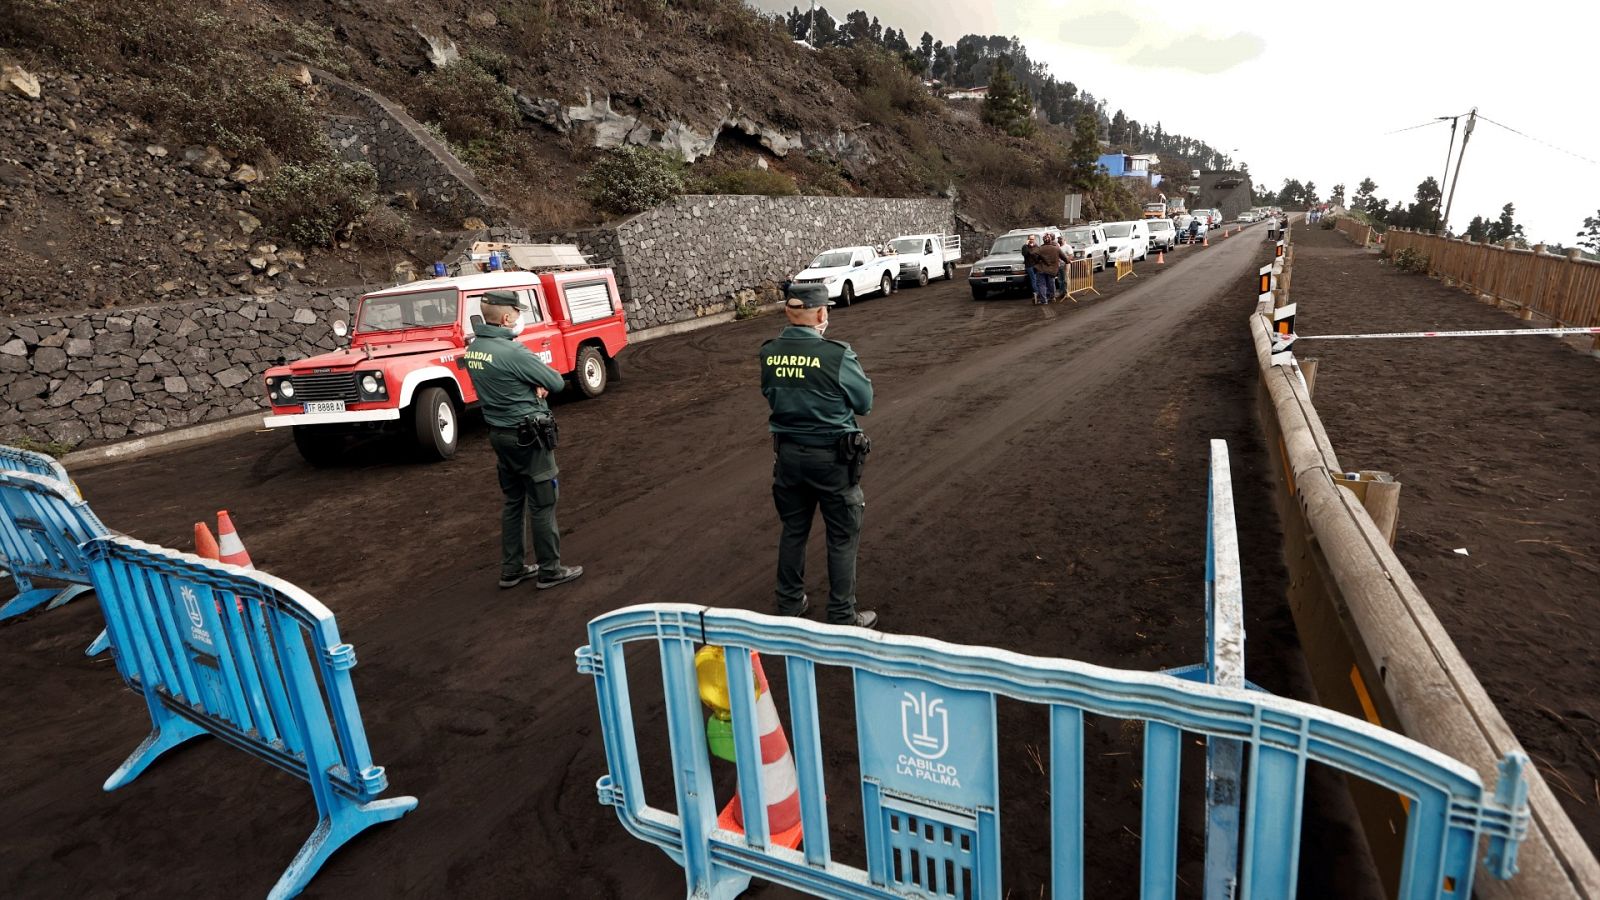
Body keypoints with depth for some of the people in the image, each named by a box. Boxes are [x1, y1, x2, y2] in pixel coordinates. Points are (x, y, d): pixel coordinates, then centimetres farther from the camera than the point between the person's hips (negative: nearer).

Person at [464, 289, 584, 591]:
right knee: (542, 504, 3)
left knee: (513, 502, 18)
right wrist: (542, 382, 3)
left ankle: (511, 569, 25)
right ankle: (549, 571, 13)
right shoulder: (511, 352, -23)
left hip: (499, 434, 9)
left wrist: (534, 383, -4)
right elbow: (556, 382, -16)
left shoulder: (473, 349, 4)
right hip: (529, 437, -9)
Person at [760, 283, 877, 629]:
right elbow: (864, 402, -8)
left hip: (788, 453, 5)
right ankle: (842, 618, 18)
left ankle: (789, 604, 35)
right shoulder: (836, 355, -21)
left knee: (793, 530, 21)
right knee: (843, 537, 10)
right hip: (831, 456, -5)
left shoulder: (769, 353, -6)